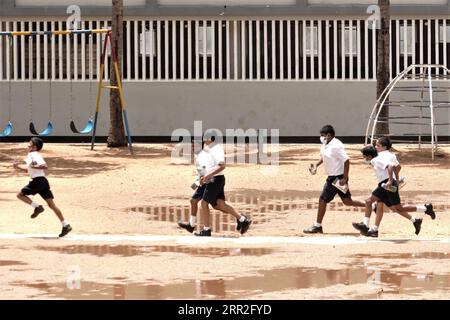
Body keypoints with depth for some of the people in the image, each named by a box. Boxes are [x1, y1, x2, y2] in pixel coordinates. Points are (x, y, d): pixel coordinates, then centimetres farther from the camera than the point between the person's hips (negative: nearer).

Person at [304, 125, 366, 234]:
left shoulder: (336, 146, -21)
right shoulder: (325, 145, 9)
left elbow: (346, 161, -24)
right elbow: (324, 157, 28)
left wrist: (345, 178, -26)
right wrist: (316, 165, 12)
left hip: (338, 178, -10)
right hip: (332, 177, 10)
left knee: (322, 200, -3)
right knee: (347, 201, 13)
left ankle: (317, 226, 6)